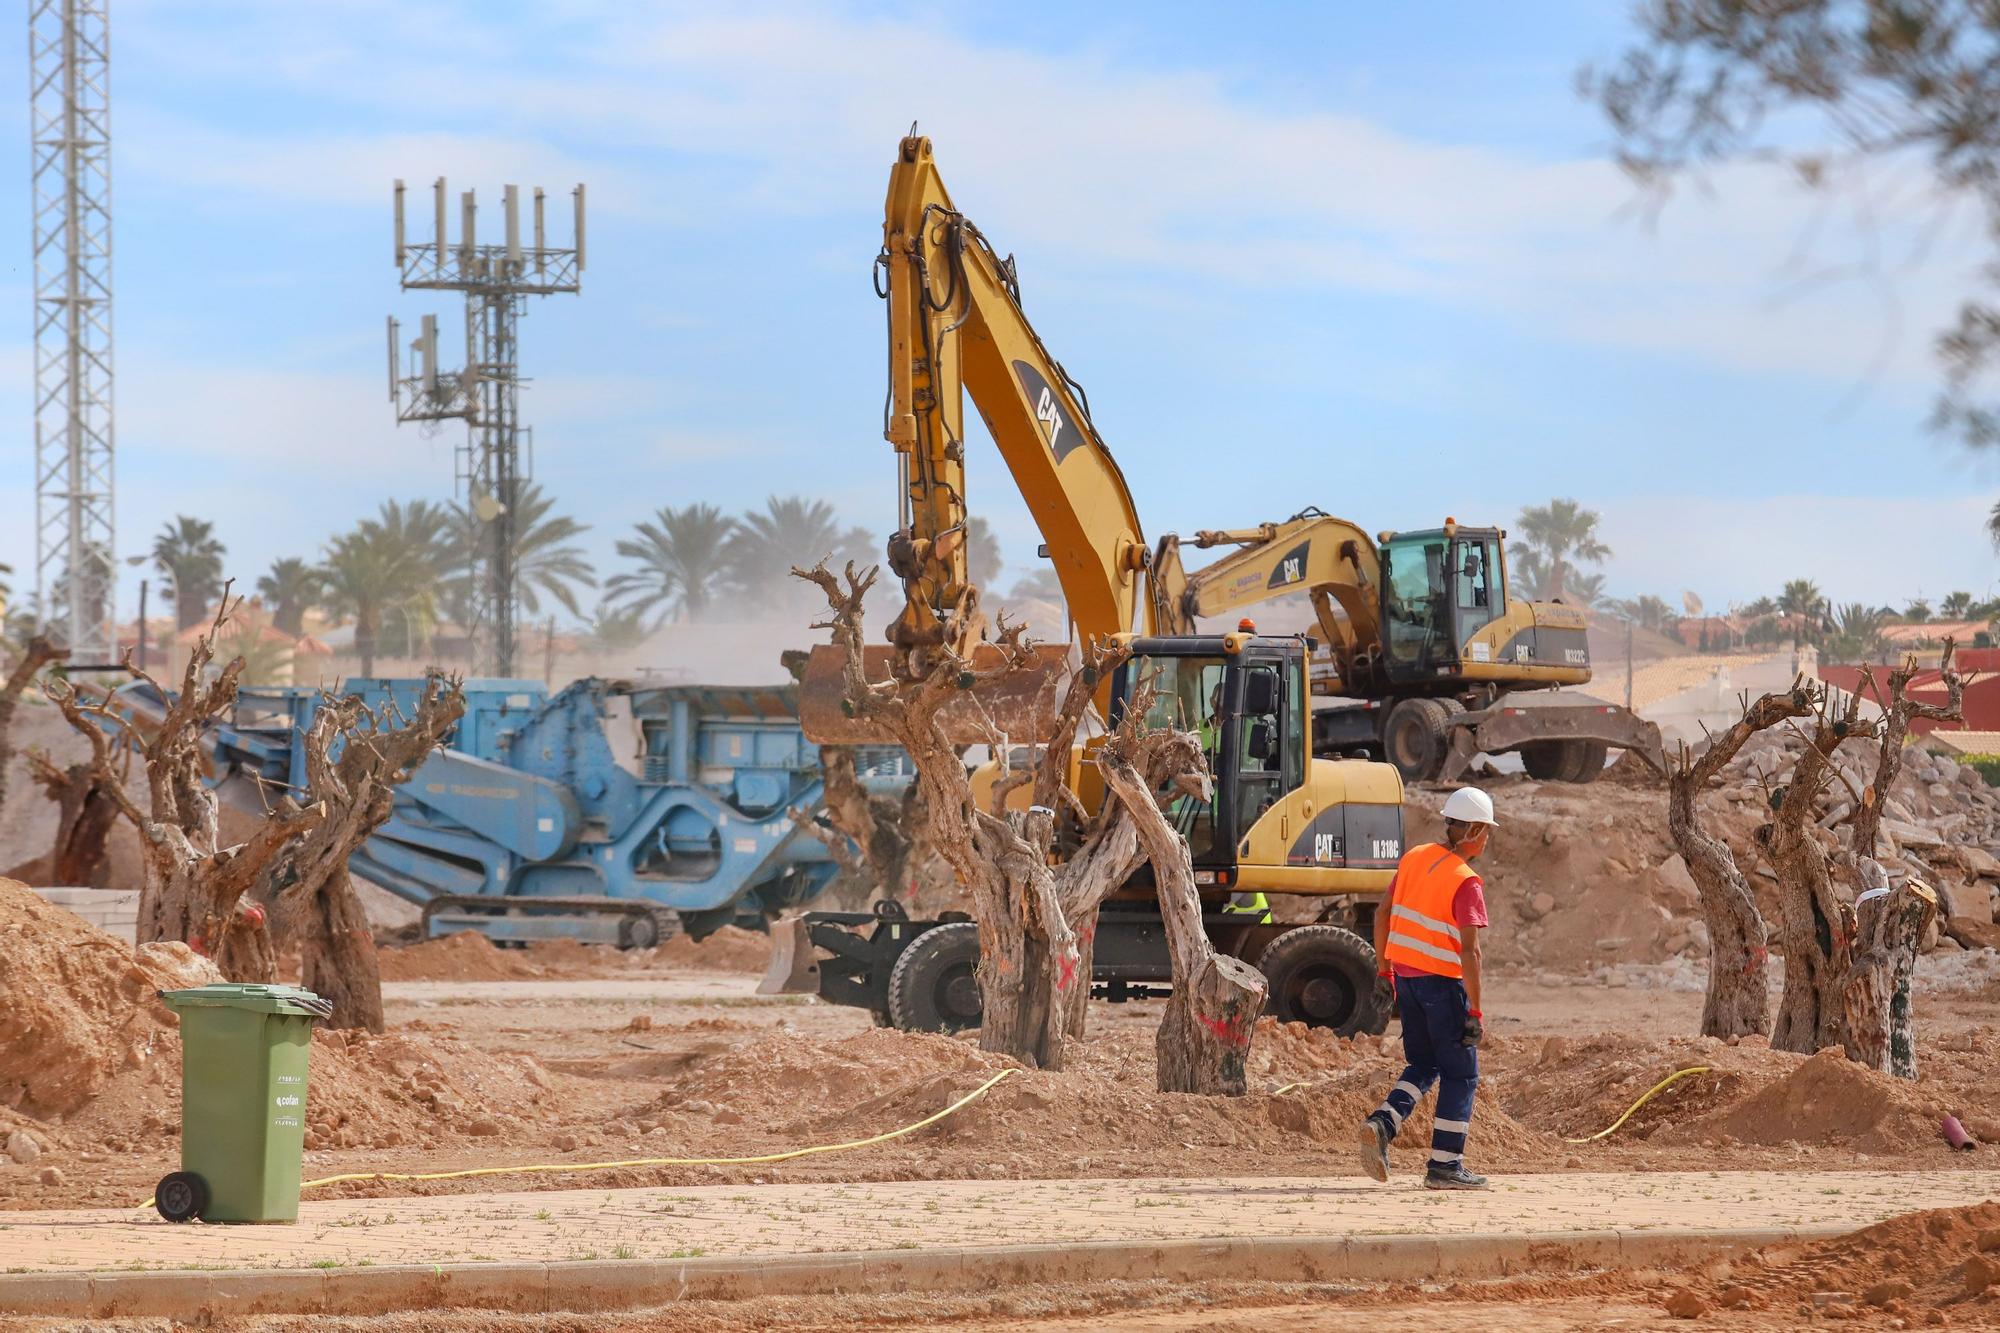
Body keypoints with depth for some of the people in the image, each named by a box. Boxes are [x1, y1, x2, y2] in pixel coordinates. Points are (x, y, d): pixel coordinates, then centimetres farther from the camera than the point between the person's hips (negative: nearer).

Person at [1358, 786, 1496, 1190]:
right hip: (1444, 982, -7)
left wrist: (1383, 962, 24)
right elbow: (1469, 950, -21)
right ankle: (1445, 1165, 7)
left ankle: (1381, 1124, -3)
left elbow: (1383, 913, 11)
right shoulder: (1467, 883, -18)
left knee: (1424, 1066, 19)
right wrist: (1475, 1010, -18)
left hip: (1406, 975, 7)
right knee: (1460, 1074, 6)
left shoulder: (1414, 858, 3)